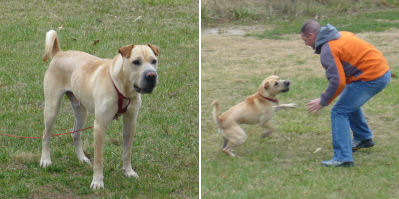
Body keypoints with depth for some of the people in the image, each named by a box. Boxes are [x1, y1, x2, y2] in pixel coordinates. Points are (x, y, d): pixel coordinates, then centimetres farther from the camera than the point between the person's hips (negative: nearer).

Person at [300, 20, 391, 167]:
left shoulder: (328, 50, -14)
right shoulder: (342, 35, 15)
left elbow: (338, 82, -21)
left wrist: (323, 102, -7)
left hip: (371, 79, -10)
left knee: (339, 112, -7)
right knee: (349, 102, 31)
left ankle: (343, 157, -12)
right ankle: (363, 138, 46)